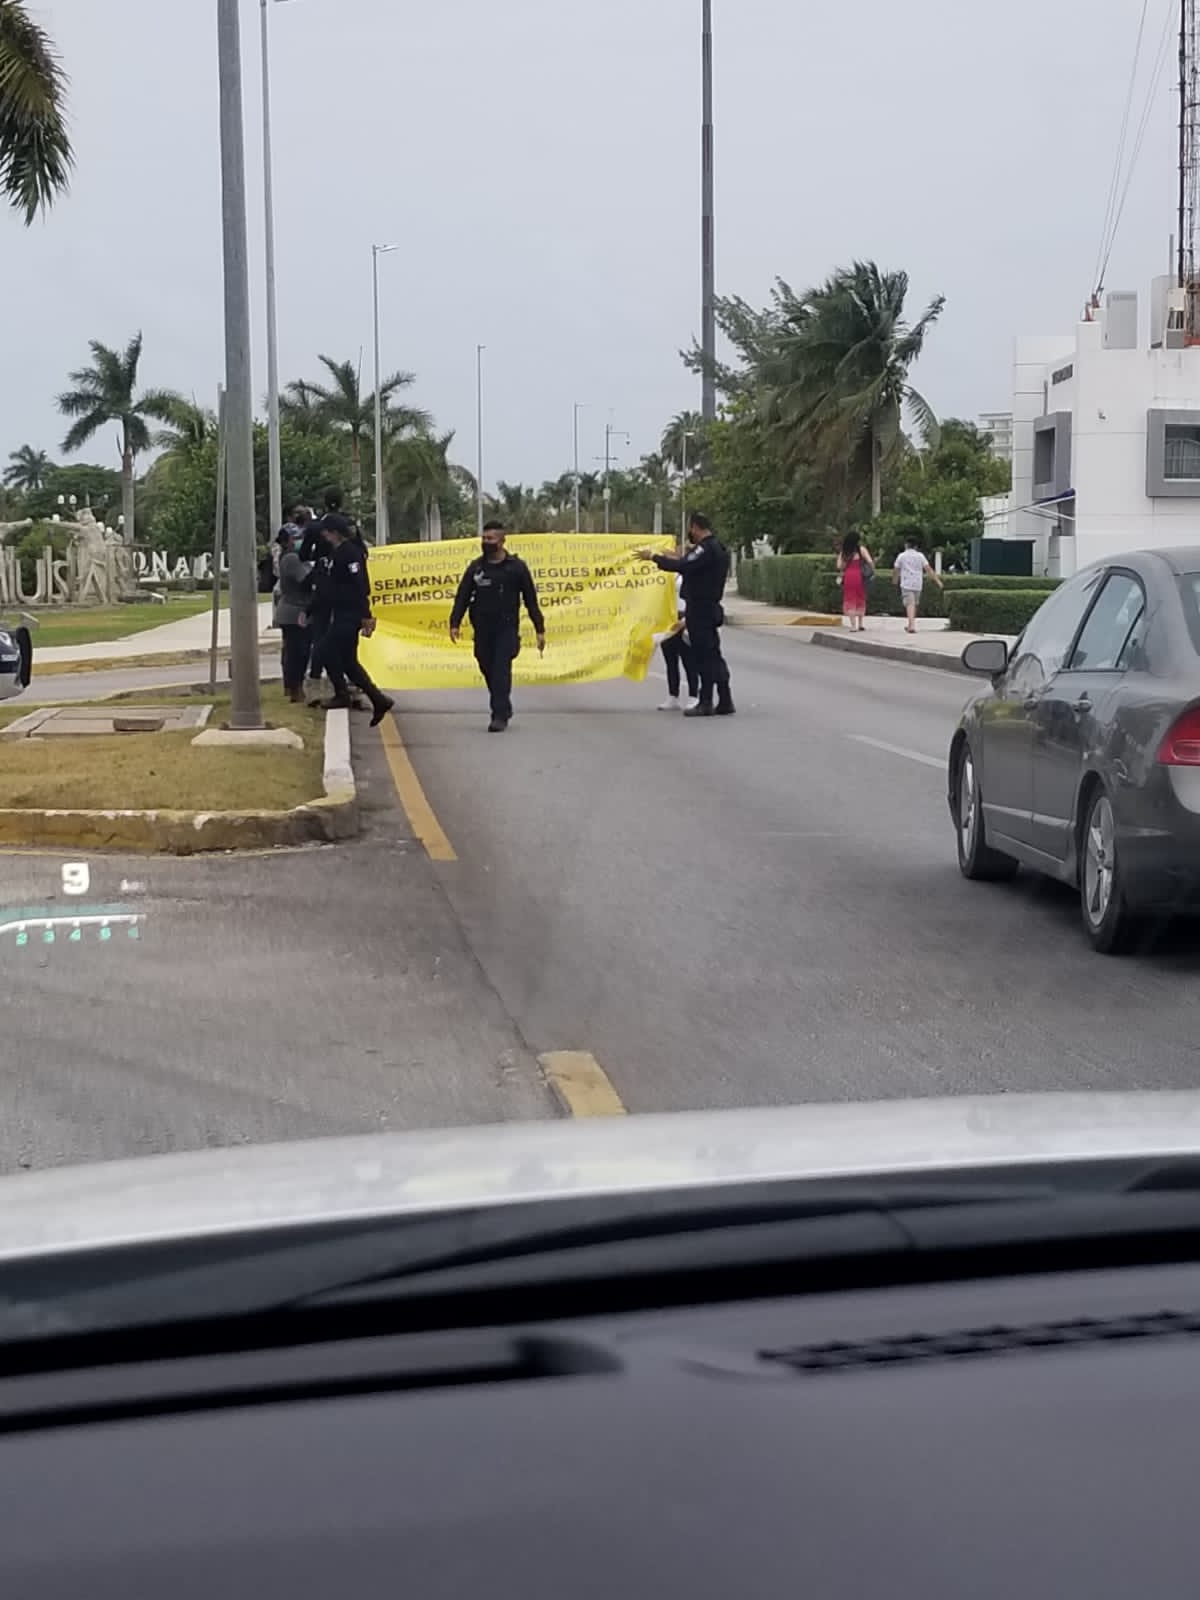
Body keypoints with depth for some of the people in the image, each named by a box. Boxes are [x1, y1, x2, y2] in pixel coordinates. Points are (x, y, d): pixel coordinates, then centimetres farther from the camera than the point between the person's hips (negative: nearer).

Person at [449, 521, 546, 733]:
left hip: (507, 629, -3)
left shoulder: (516, 567, 1)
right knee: (488, 671, 8)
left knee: (501, 671, -14)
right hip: (482, 630, 3)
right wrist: (455, 623, -7)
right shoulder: (476, 567, 8)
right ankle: (504, 709, 27)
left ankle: (500, 716, -15)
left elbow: (531, 600, 4)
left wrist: (540, 630, 2)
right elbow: (462, 596, 6)